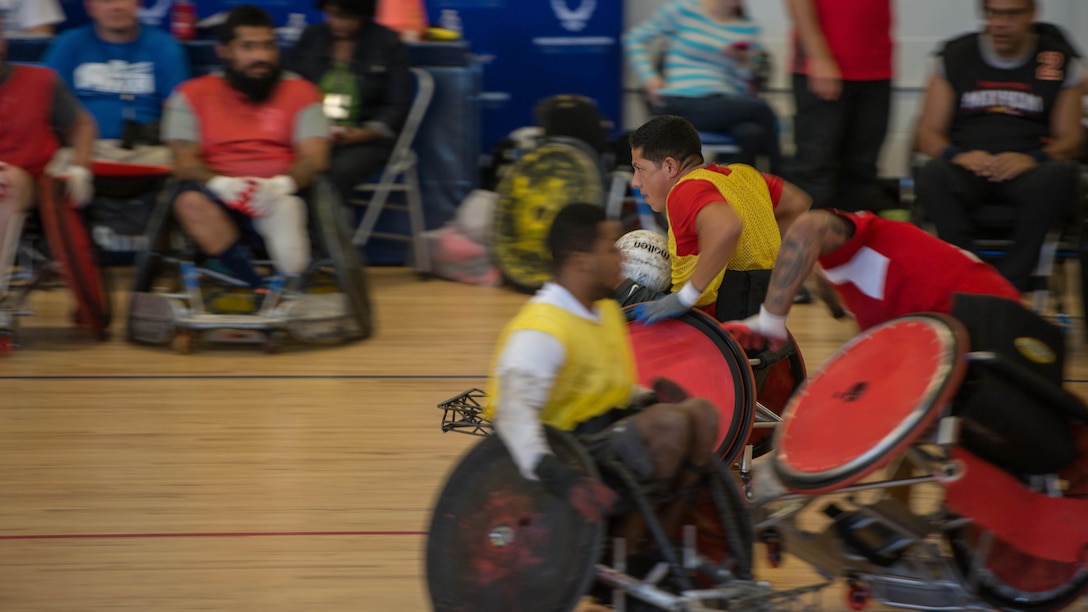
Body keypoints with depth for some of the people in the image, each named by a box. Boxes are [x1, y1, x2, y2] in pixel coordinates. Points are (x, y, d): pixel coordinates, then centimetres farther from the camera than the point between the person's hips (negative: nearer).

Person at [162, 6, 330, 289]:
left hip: (278, 194, -1)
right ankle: (260, 290, -36)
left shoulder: (300, 92, 12)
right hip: (218, 193, 1)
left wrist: (281, 185, -23)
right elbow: (184, 162, 2)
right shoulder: (192, 95, 12)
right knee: (191, 202, -33)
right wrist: (221, 184, -20)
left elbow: (314, 159, 0)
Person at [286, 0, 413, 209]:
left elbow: (397, 106, 2)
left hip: (366, 138, -3)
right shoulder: (311, 37, 14)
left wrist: (366, 133, -16)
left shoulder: (389, 44, 4)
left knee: (338, 171, -36)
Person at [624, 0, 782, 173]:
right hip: (682, 103, -4)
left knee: (751, 133, -33)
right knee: (760, 109, -26)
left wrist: (744, 63, -6)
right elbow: (635, 38, 8)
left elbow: (744, 87, 14)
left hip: (722, 102, 4)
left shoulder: (748, 28, 12)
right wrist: (648, 76, -5)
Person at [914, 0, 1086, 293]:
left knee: (1062, 174, -34)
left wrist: (1033, 158, -16)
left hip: (1026, 169, 0)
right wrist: (957, 155, -14)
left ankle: (1010, 282, -34)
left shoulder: (1059, 61, 11)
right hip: (968, 167, 0)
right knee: (933, 174, -34)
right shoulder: (955, 57, 13)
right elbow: (927, 133, 10)